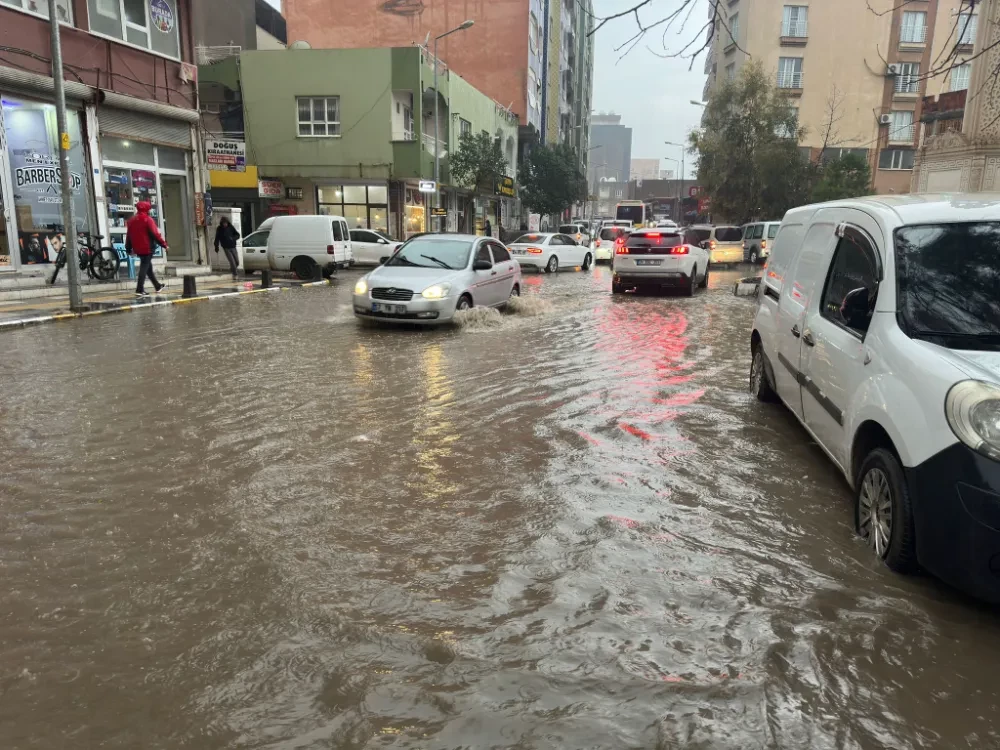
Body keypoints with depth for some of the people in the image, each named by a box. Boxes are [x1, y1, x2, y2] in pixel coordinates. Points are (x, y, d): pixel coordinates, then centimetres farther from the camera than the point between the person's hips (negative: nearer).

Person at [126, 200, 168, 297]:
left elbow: (128, 235, 14)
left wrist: (128, 248, 20)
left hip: (138, 248, 8)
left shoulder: (131, 220, 12)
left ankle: (158, 286, 29)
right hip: (147, 247, -8)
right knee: (145, 267, -7)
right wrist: (163, 244, -10)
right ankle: (139, 290, -13)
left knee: (148, 267, 18)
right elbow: (155, 234, -15)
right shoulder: (147, 219, -9)